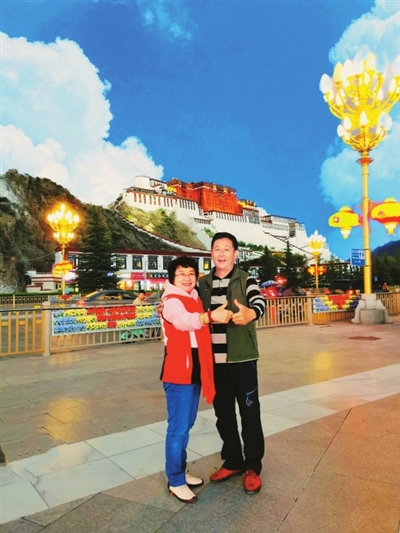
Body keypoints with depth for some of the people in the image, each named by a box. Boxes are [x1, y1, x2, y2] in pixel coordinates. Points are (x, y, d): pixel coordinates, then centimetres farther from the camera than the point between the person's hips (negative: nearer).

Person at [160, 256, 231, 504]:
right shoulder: (171, 301, -14)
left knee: (186, 425, 18)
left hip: (195, 370, 9)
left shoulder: (195, 299, 13)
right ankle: (175, 481, 14)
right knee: (178, 428, -1)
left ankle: (181, 471, 33)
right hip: (179, 372, -9)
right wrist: (211, 316, -52)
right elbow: (183, 321, -38)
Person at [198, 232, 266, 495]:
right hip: (214, 360, 4)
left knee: (250, 413, 8)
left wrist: (250, 313, -46)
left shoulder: (246, 280, -5)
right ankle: (233, 462, 35)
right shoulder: (203, 284, 6)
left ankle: (253, 467, 27)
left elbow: (260, 303, -23)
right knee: (223, 414, 15)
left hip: (242, 358, -3)